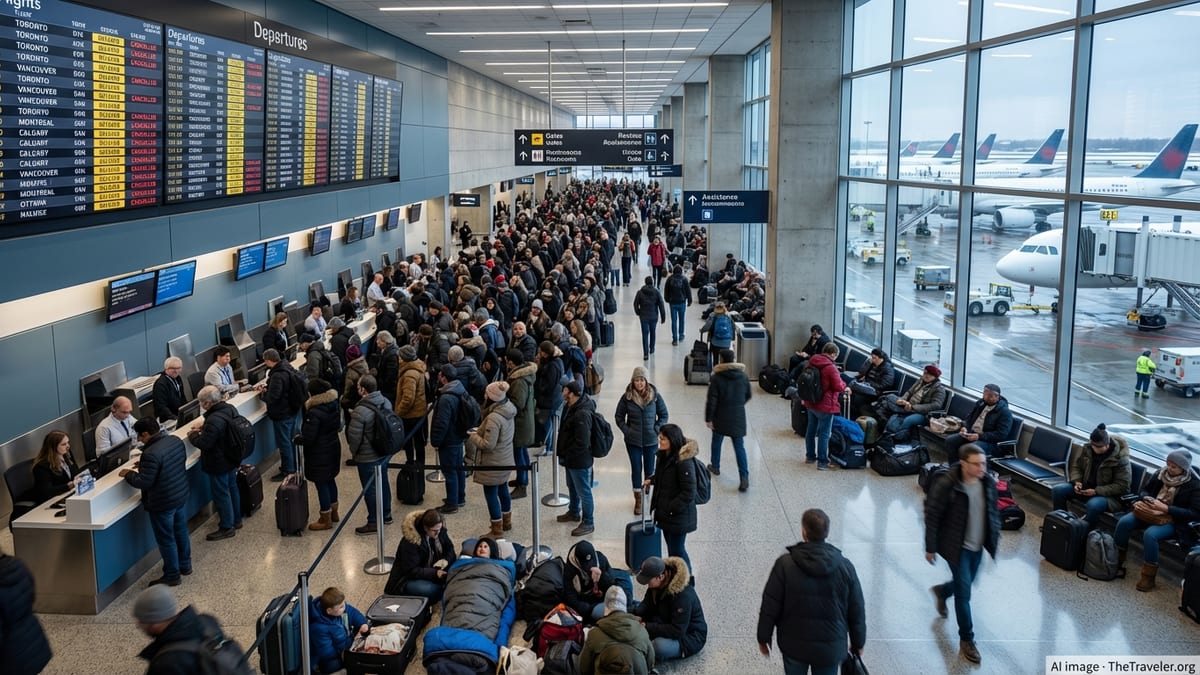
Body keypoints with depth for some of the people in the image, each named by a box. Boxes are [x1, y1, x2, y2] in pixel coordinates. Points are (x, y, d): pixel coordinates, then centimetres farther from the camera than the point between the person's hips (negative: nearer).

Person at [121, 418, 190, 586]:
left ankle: (172, 576, 20)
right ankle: (185, 565, 39)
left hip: (162, 503, -8)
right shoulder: (176, 440, -2)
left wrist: (128, 474, -6)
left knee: (166, 540, 7)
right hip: (181, 495, 8)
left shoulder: (151, 454, -29)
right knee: (181, 531, 23)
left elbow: (143, 482, -24)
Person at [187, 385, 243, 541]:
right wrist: (203, 426, 6)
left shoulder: (214, 420, -33)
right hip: (232, 459, 9)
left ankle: (227, 527, 19)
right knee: (232, 488, 23)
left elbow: (204, 443, -26)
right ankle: (236, 520, 39)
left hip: (219, 464, -9)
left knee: (221, 494, 6)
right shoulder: (230, 409, -5)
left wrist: (192, 435, -8)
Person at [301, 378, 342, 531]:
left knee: (321, 484, 4)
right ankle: (333, 512, 37)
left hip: (319, 453, -8)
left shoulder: (314, 413, -27)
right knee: (330, 480, 23)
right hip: (333, 447, 8)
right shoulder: (334, 404, -3)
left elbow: (308, 438, -23)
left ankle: (326, 520, 15)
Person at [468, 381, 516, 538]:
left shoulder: (493, 418, -30)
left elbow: (488, 445, -27)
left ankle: (497, 530, 14)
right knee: (503, 490, 22)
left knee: (490, 494, 4)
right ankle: (506, 522, 38)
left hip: (492, 464, -9)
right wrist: (480, 431, 6)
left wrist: (473, 436, -11)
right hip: (505, 460, 9)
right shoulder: (507, 411, -1)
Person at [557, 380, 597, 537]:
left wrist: (565, 455, -20)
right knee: (572, 487, 27)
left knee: (583, 491, 4)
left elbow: (582, 443, -29)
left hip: (580, 461, -10)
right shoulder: (571, 407, 2)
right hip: (570, 459, 10)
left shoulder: (582, 414, -30)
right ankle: (574, 512, 47)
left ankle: (588, 523, 17)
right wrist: (562, 452, 10)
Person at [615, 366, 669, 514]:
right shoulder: (627, 397, -7)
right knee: (636, 470, 4)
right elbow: (618, 416, 3)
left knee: (649, 470, 11)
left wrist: (656, 430, -8)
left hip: (651, 441, 0)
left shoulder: (655, 395, -8)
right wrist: (626, 431, -7)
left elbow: (664, 415, 2)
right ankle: (638, 500, 17)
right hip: (633, 441, 0)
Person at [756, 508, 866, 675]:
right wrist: (858, 643, 13)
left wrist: (764, 638, 5)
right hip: (830, 648, 1)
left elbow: (770, 607, -10)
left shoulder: (785, 565, -16)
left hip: (794, 644, -1)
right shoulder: (845, 567, -11)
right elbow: (857, 611, -2)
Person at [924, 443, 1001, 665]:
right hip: (956, 546, -6)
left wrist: (995, 537, 12)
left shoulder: (988, 482, -9)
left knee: (965, 583, 22)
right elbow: (932, 516, -16)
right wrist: (930, 548, -11)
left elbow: (993, 510, 9)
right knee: (964, 593, -3)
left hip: (978, 545, 6)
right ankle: (966, 640, 14)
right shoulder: (946, 485, -25)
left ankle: (941, 591, 56)